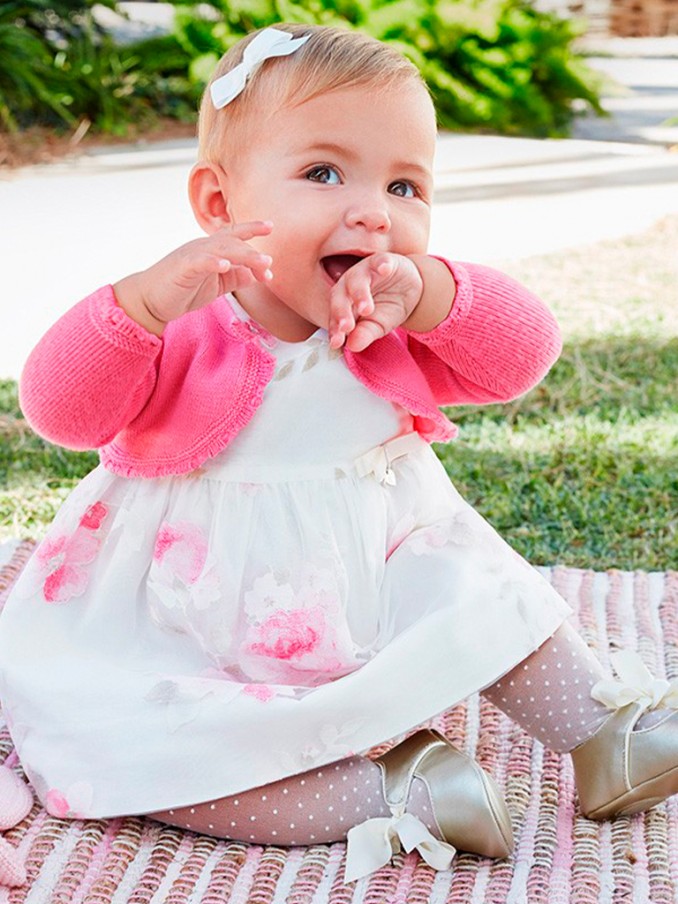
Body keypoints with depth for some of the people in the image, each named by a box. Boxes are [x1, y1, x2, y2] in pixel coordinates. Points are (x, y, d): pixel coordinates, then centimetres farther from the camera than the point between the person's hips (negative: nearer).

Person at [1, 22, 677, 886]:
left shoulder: (402, 331, -3)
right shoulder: (184, 333, -16)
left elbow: (523, 352, -15)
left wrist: (424, 291, -33)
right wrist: (152, 296, -43)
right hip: (199, 646, -3)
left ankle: (602, 731, 10)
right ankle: (390, 787, -23)